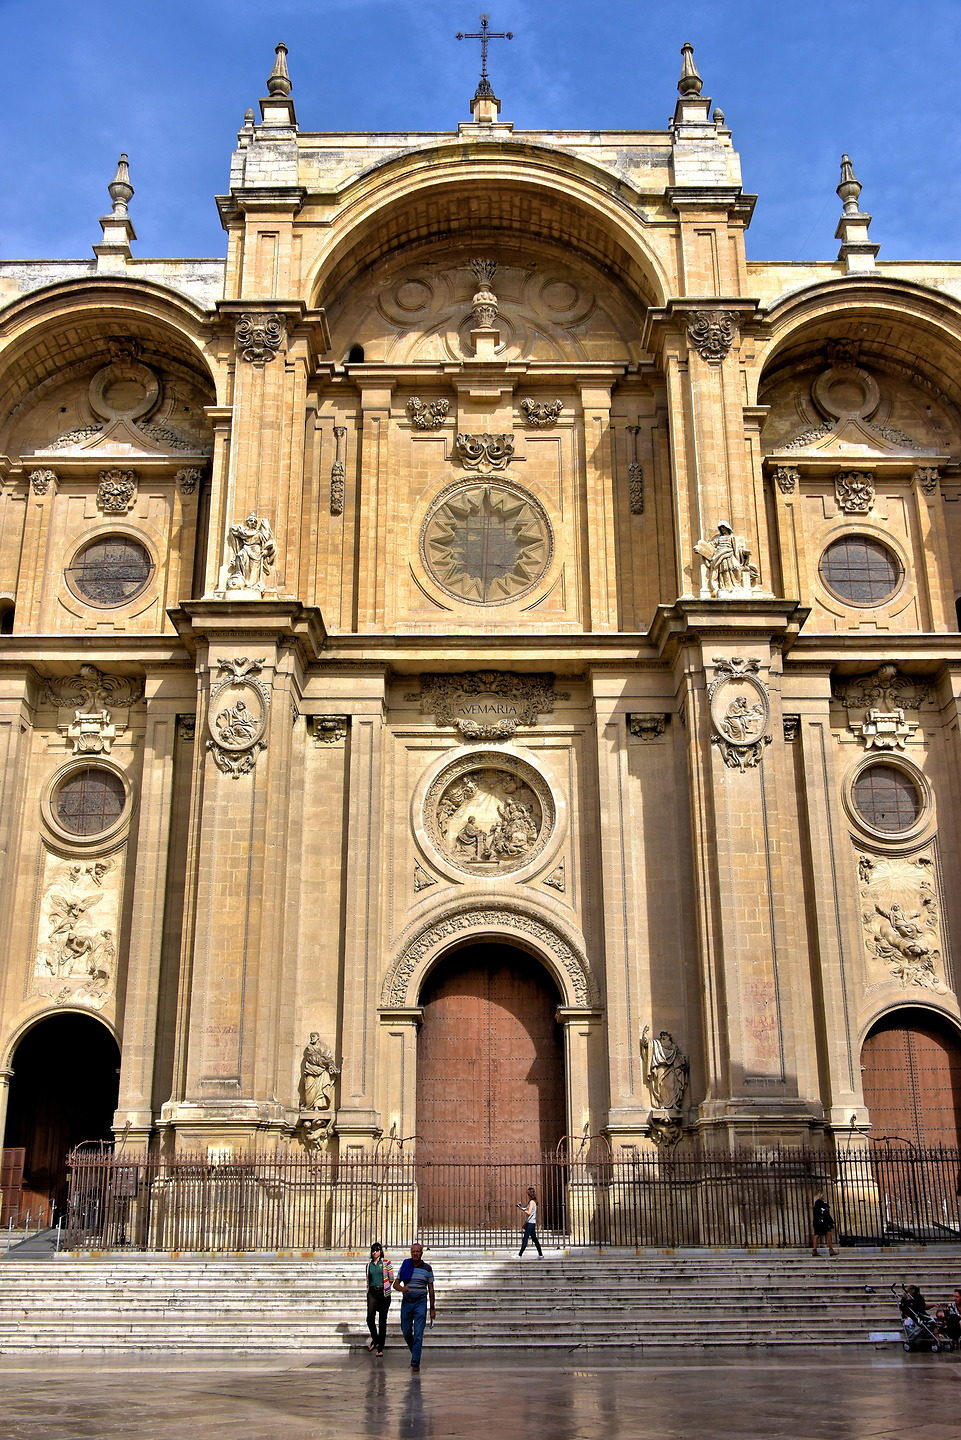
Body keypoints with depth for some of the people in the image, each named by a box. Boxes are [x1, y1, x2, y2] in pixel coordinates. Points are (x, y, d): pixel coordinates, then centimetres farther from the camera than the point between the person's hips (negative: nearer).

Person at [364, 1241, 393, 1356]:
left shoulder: (386, 1262, -1)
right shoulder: (369, 1264, 9)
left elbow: (391, 1279, 3)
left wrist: (384, 1287, 9)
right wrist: (369, 1289, 12)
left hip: (383, 1293, -3)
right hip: (372, 1293, 3)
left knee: (382, 1320, 0)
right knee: (370, 1317, -11)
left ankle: (380, 1347, 7)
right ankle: (375, 1339, 16)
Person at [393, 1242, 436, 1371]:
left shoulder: (427, 1268, 2)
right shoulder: (404, 1267, 5)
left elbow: (431, 1289, 5)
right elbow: (395, 1284, 6)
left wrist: (432, 1308, 4)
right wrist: (401, 1288, -18)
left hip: (420, 1303, -2)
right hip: (406, 1302, 2)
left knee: (418, 1334, -7)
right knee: (406, 1332, 10)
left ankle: (415, 1362, -3)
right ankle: (414, 1351, 36)